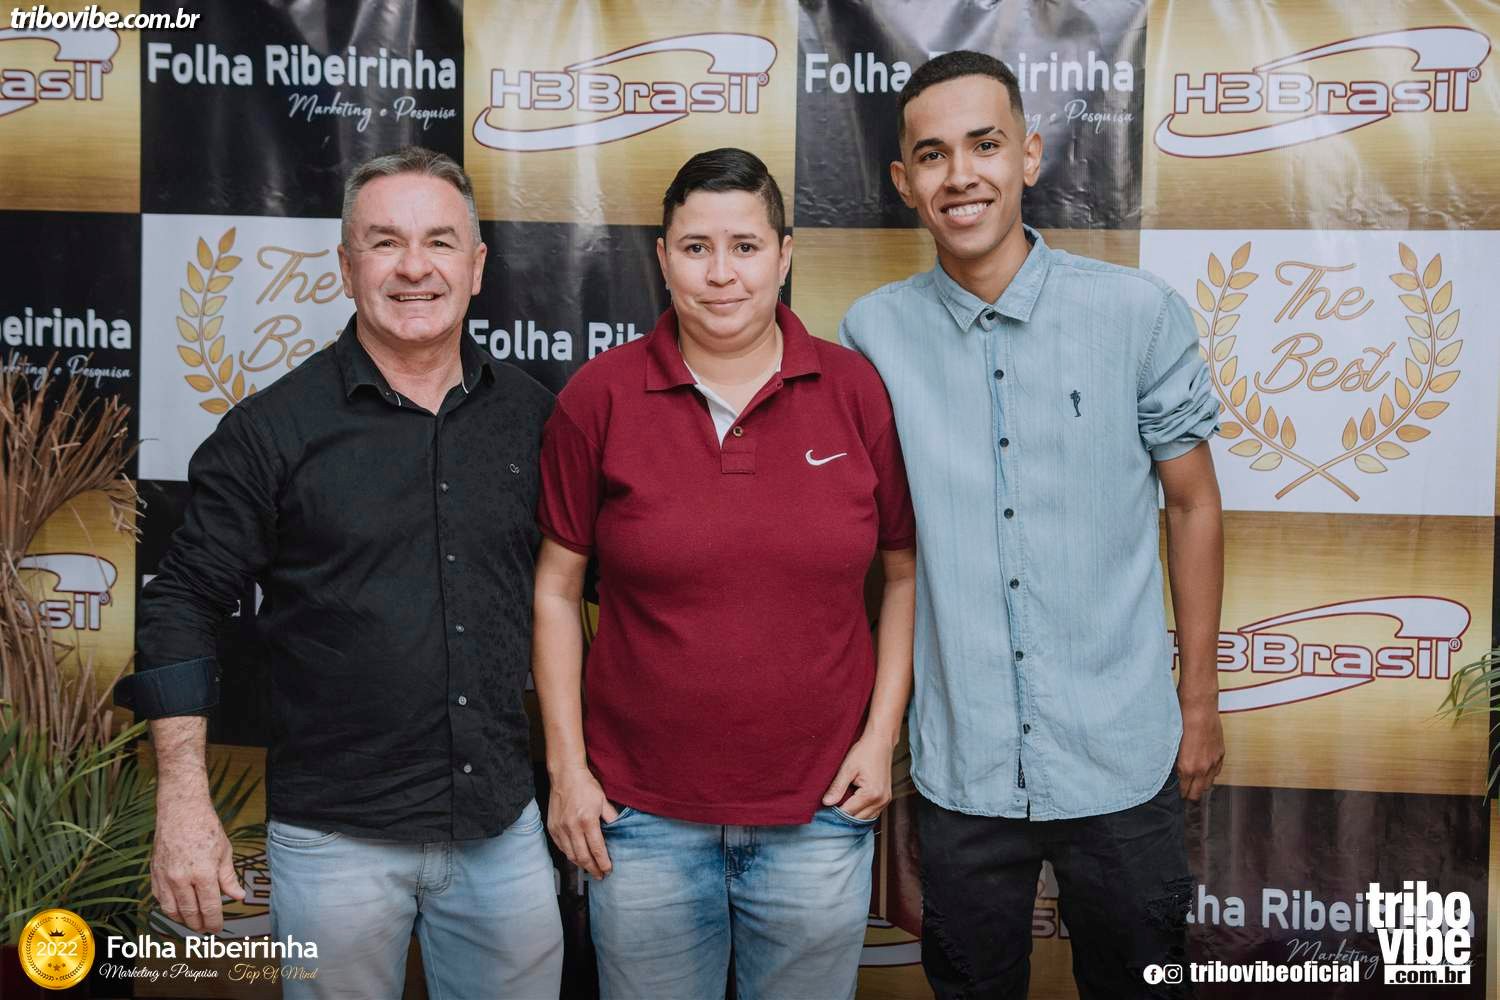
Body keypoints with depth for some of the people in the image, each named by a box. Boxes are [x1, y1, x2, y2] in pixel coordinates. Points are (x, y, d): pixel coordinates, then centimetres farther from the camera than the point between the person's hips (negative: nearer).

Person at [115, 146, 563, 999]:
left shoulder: (532, 415, 2)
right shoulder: (272, 430, -7)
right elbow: (184, 606, -4)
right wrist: (184, 805, -9)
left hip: (505, 828, 3)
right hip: (337, 835, -3)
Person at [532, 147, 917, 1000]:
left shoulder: (856, 390, -3)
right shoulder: (599, 399, -5)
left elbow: (906, 573, 4)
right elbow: (556, 590, -1)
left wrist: (882, 736, -2)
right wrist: (567, 768, -3)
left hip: (821, 811, 1)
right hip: (643, 813, 0)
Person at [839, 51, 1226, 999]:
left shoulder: (1139, 312, -7)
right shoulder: (874, 333, -4)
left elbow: (1194, 503, 3)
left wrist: (1201, 698, 5)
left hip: (1122, 757, 0)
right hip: (961, 767, 1)